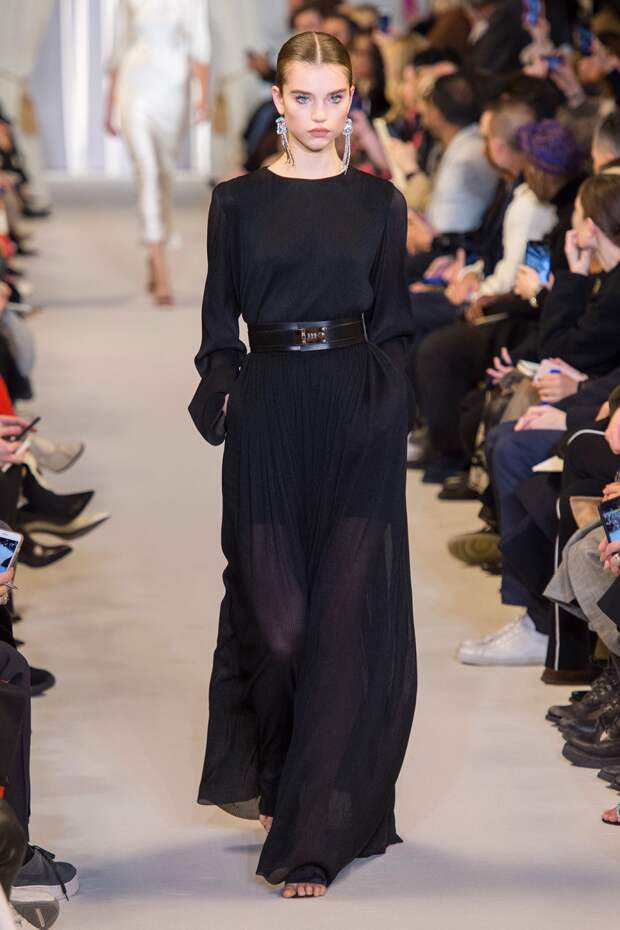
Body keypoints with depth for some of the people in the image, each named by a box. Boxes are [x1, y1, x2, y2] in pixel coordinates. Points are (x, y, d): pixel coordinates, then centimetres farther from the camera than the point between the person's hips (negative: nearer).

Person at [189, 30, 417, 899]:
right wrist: (219, 402, -8)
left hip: (358, 412, 0)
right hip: (270, 411, 0)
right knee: (273, 608, 1)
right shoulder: (237, 202, 6)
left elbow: (393, 323, 8)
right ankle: (262, 776, 28)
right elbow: (220, 325, 6)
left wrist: (390, 405, -4)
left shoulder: (379, 202, 7)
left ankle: (317, 834, 1)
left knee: (347, 615, -4)